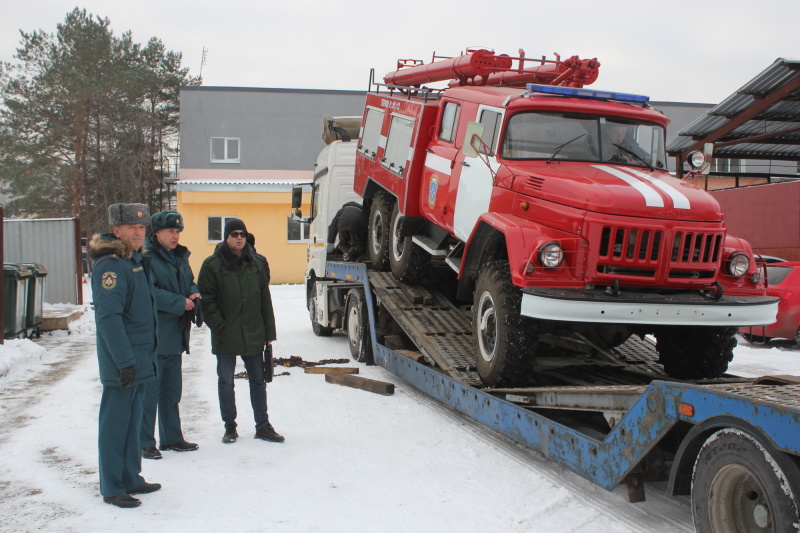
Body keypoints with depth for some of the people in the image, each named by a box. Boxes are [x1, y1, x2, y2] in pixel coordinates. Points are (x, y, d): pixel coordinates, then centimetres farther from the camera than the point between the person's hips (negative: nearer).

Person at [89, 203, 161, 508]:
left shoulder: (136, 260, 14)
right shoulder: (111, 265, -16)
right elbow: (108, 317, -23)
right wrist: (125, 362, -26)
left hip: (140, 359, 10)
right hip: (122, 360, -9)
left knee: (132, 419, 16)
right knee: (115, 423, -1)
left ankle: (130, 479, 27)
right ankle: (112, 489, 7)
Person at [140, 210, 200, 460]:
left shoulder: (180, 256, 14)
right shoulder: (145, 257, -13)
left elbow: (189, 281, 25)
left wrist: (194, 292, 2)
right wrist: (180, 303, -19)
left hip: (174, 337, 9)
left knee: (172, 391, 17)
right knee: (149, 393, -3)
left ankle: (172, 438, 27)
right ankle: (145, 443, 6)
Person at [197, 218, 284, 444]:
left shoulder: (256, 264, 8)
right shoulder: (213, 265, -4)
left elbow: (265, 299, 10)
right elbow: (206, 299, -6)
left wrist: (269, 332, 6)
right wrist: (219, 326, -13)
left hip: (253, 335, 3)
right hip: (225, 336, -3)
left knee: (258, 380, 8)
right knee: (225, 381, 7)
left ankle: (263, 425, 17)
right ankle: (230, 427, 20)